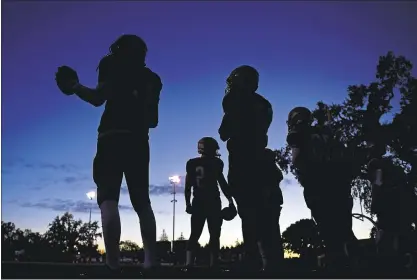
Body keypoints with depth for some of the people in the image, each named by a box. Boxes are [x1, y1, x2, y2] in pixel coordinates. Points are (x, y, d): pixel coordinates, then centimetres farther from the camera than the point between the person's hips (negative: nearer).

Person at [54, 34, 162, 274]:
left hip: (112, 137, -5)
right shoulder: (151, 78, 21)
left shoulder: (113, 67, 9)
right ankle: (151, 260, 0)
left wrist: (74, 87, 7)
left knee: (108, 198, -12)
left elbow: (99, 98, -8)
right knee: (142, 202, 8)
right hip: (138, 141, 5)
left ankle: (113, 263, -25)